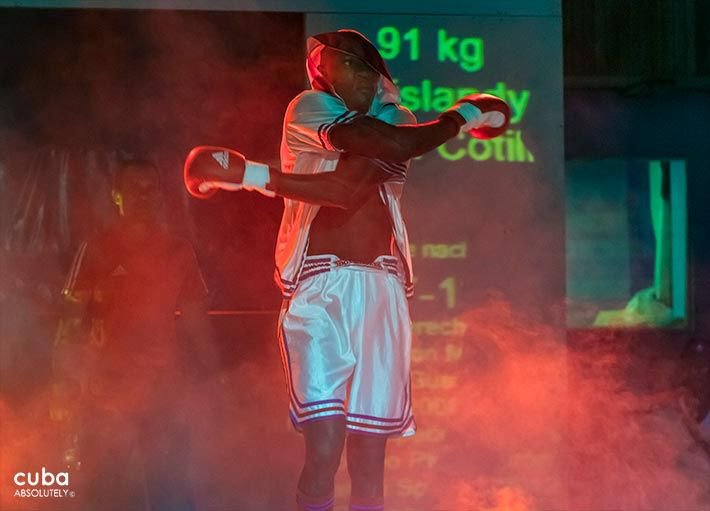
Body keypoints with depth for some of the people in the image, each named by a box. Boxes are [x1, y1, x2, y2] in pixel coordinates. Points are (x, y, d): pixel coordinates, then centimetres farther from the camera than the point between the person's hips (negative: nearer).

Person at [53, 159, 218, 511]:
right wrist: (65, 378, -9)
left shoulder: (178, 252, 8)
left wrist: (208, 364, 0)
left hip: (164, 388, 2)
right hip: (106, 391, -2)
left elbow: (194, 317, 11)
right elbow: (72, 320, -1)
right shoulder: (97, 251, 1)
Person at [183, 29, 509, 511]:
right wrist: (461, 116, 2)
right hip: (320, 290, -3)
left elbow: (349, 188, -8)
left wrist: (254, 175, -9)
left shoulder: (395, 118, 13)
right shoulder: (307, 109, 5)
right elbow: (392, 143, -11)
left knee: (371, 460, 1)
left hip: (381, 291, 3)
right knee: (324, 449, -15)